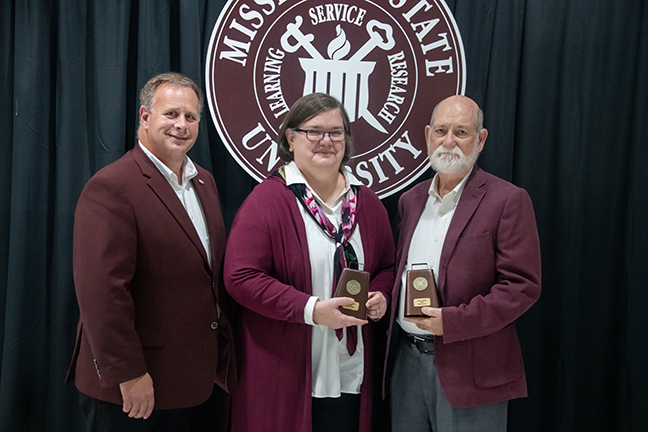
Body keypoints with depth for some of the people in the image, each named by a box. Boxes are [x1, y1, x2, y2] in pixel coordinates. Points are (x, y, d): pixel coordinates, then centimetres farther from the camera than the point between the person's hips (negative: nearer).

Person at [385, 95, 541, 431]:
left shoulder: (508, 201, -8)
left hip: (469, 369, -5)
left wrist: (452, 321, -18)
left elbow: (523, 286, -12)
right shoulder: (411, 200, 11)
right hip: (406, 359, 6)